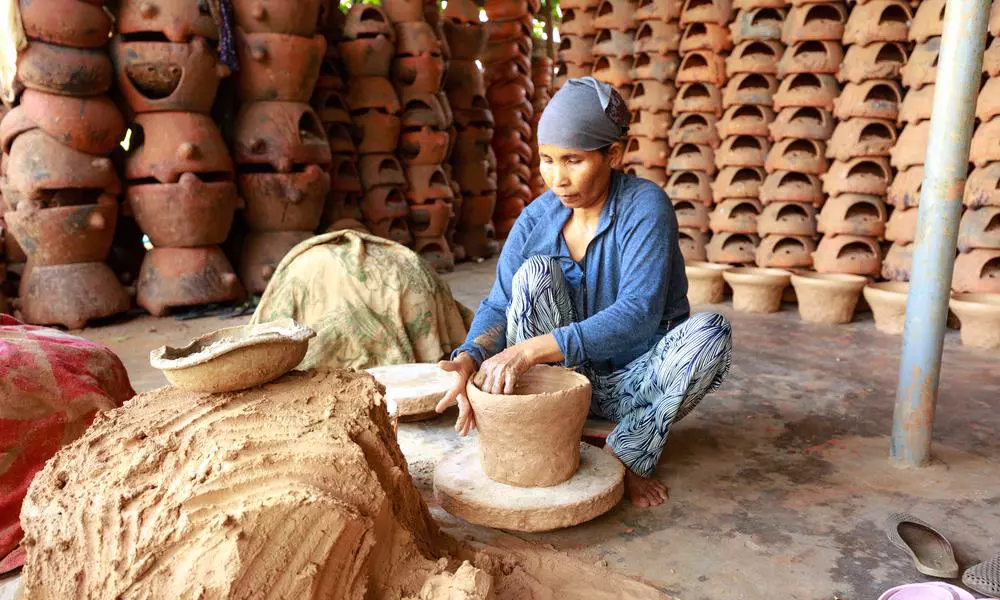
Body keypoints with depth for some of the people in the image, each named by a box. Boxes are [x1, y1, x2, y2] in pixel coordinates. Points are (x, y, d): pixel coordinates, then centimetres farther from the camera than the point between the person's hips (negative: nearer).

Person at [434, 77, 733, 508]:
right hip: (570, 378, 2)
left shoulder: (645, 206, -19)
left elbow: (638, 314, -32)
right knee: (535, 272, -22)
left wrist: (531, 350, -41)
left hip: (637, 383, -2)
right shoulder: (537, 218, -7)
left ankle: (627, 455, -14)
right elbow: (499, 306, -12)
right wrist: (471, 356, -35)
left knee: (710, 332, -30)